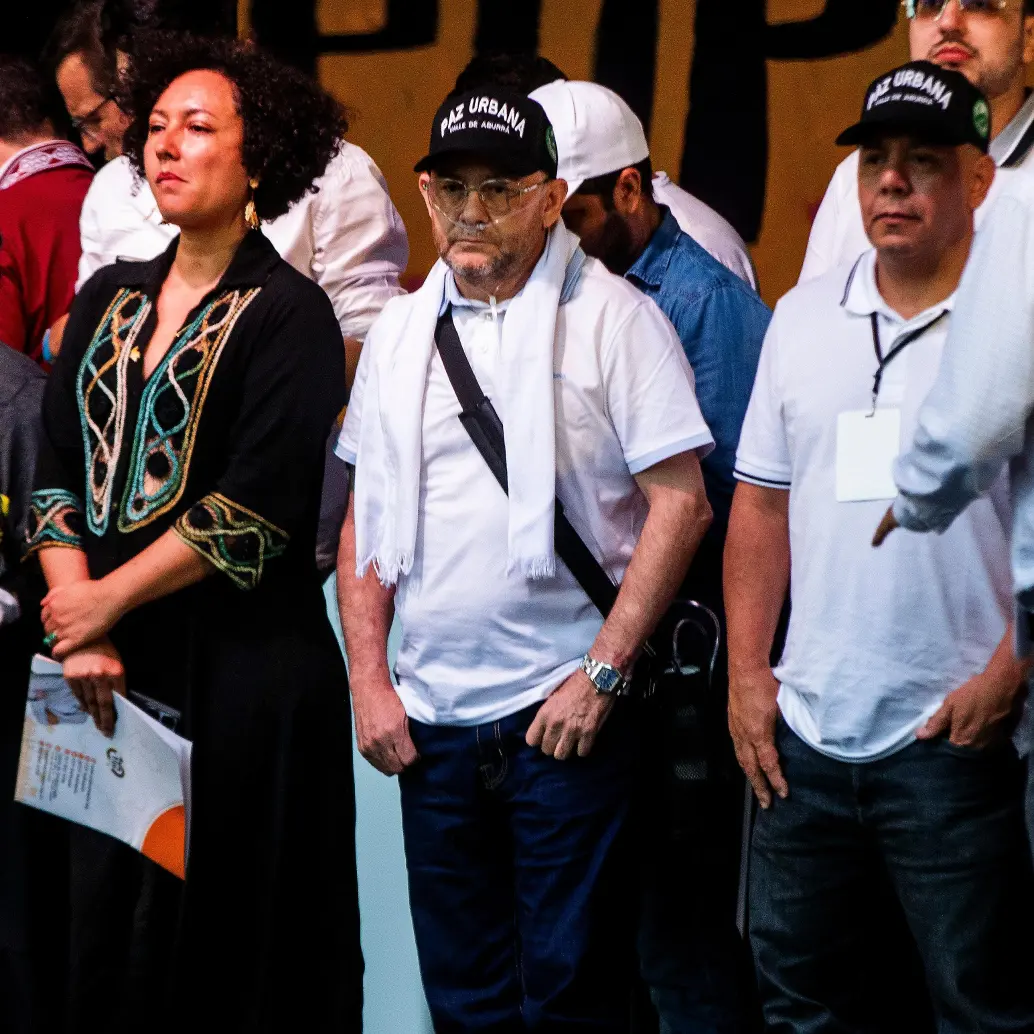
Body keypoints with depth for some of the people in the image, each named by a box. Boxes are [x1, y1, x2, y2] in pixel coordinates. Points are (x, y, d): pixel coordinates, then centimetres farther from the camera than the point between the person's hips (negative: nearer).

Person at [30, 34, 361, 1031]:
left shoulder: (289, 315, -5)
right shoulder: (110, 299, 13)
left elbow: (255, 508, -14)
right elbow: (59, 469, 7)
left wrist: (106, 600, -11)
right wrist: (76, 626, -7)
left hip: (243, 680, -5)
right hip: (111, 678, 5)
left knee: (220, 941, 1)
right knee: (106, 933, 8)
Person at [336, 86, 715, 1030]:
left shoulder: (613, 317, -4)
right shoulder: (399, 333, 12)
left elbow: (681, 502, -8)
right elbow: (366, 516, 16)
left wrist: (602, 672, -13)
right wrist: (369, 682, 6)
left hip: (569, 707, -5)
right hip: (431, 717, 5)